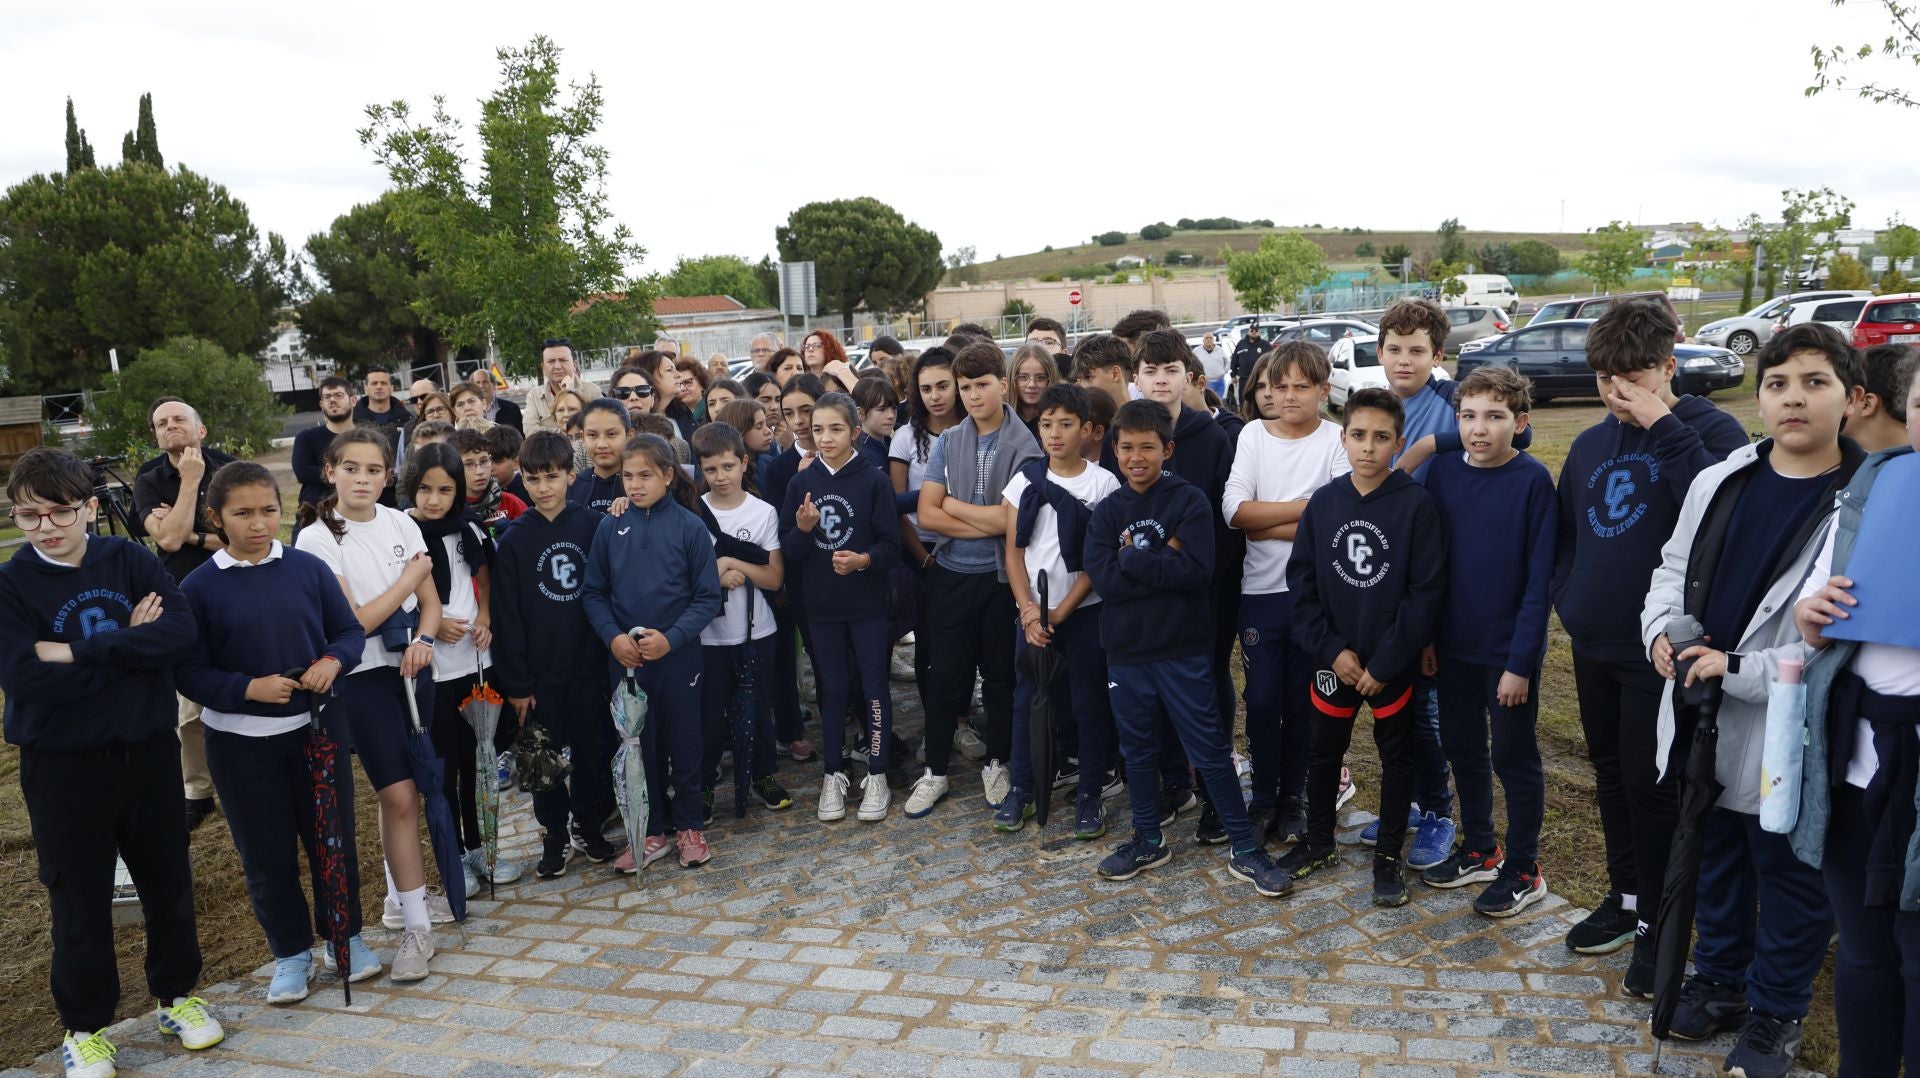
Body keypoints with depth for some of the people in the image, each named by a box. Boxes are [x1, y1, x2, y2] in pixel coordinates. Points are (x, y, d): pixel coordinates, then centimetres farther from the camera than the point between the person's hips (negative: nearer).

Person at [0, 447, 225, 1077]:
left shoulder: (131, 561, -4)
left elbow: (181, 631, -18)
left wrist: (79, 651, -23)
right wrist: (129, 646, -18)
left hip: (149, 750, 2)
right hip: (63, 765, -2)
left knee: (168, 882, 14)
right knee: (79, 900, 10)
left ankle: (176, 996, 34)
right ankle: (85, 1025, 28)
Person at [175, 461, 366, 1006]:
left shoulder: (309, 568, -3)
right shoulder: (199, 587, -7)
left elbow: (350, 630, 4)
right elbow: (190, 672, -7)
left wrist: (333, 661, -17)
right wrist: (248, 688, -22)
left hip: (315, 728, 1)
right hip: (241, 741, -1)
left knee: (333, 837, 12)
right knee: (266, 853, 10)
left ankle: (345, 935, 30)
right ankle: (291, 953, 26)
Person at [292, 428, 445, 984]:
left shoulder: (400, 524, 3)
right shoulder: (317, 538, -11)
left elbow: (430, 601, 5)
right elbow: (353, 623, -14)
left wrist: (423, 640, -15)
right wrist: (410, 578, -9)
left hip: (412, 665, 5)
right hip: (363, 675, -5)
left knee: (404, 789, 14)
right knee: (399, 795, -9)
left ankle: (400, 898, 32)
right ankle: (416, 924, -1)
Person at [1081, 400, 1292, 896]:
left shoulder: (1190, 502, -6)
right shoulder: (1106, 511, 4)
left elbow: (1198, 571, -19)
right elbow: (1103, 579, -9)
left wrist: (1132, 559, -15)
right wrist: (1163, 561, -15)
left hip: (1184, 651, -4)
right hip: (1125, 653, 4)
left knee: (1211, 751, 2)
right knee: (1138, 750, 15)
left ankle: (1245, 850, 13)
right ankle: (1148, 841, 32)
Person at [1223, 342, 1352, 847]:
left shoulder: (1337, 440, -4)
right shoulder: (1253, 433, 2)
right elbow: (1234, 510, -10)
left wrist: (1265, 524, -16)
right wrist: (1307, 508, -14)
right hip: (1260, 591, 2)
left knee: (1303, 700, 8)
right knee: (1262, 700, 5)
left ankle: (1294, 795, 25)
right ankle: (1263, 796, 21)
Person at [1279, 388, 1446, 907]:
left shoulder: (1417, 504, -13)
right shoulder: (1323, 502, -3)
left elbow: (1426, 591, -13)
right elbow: (1301, 580, 0)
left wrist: (1384, 661, -15)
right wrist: (1331, 649, -9)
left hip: (1392, 661, -3)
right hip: (1335, 657, 3)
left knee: (1396, 754, 11)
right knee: (1324, 750, 15)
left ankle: (1389, 855, 26)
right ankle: (1318, 843, 34)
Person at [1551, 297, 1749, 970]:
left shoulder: (1710, 430, -9)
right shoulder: (1590, 444, 8)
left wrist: (1663, 425, -27)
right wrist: (1568, 594, 6)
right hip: (1594, 643, 6)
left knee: (1651, 783, 0)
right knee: (1610, 771, 17)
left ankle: (1657, 921, 17)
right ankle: (1625, 895, 33)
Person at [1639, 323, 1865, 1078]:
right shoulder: (1718, 483, 3)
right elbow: (1673, 568, 14)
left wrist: (1739, 669, -21)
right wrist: (1663, 629, -6)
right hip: (1703, 717, 5)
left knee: (1791, 880, 12)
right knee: (1716, 859, 22)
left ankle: (1774, 1016, 32)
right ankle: (1719, 981, 42)